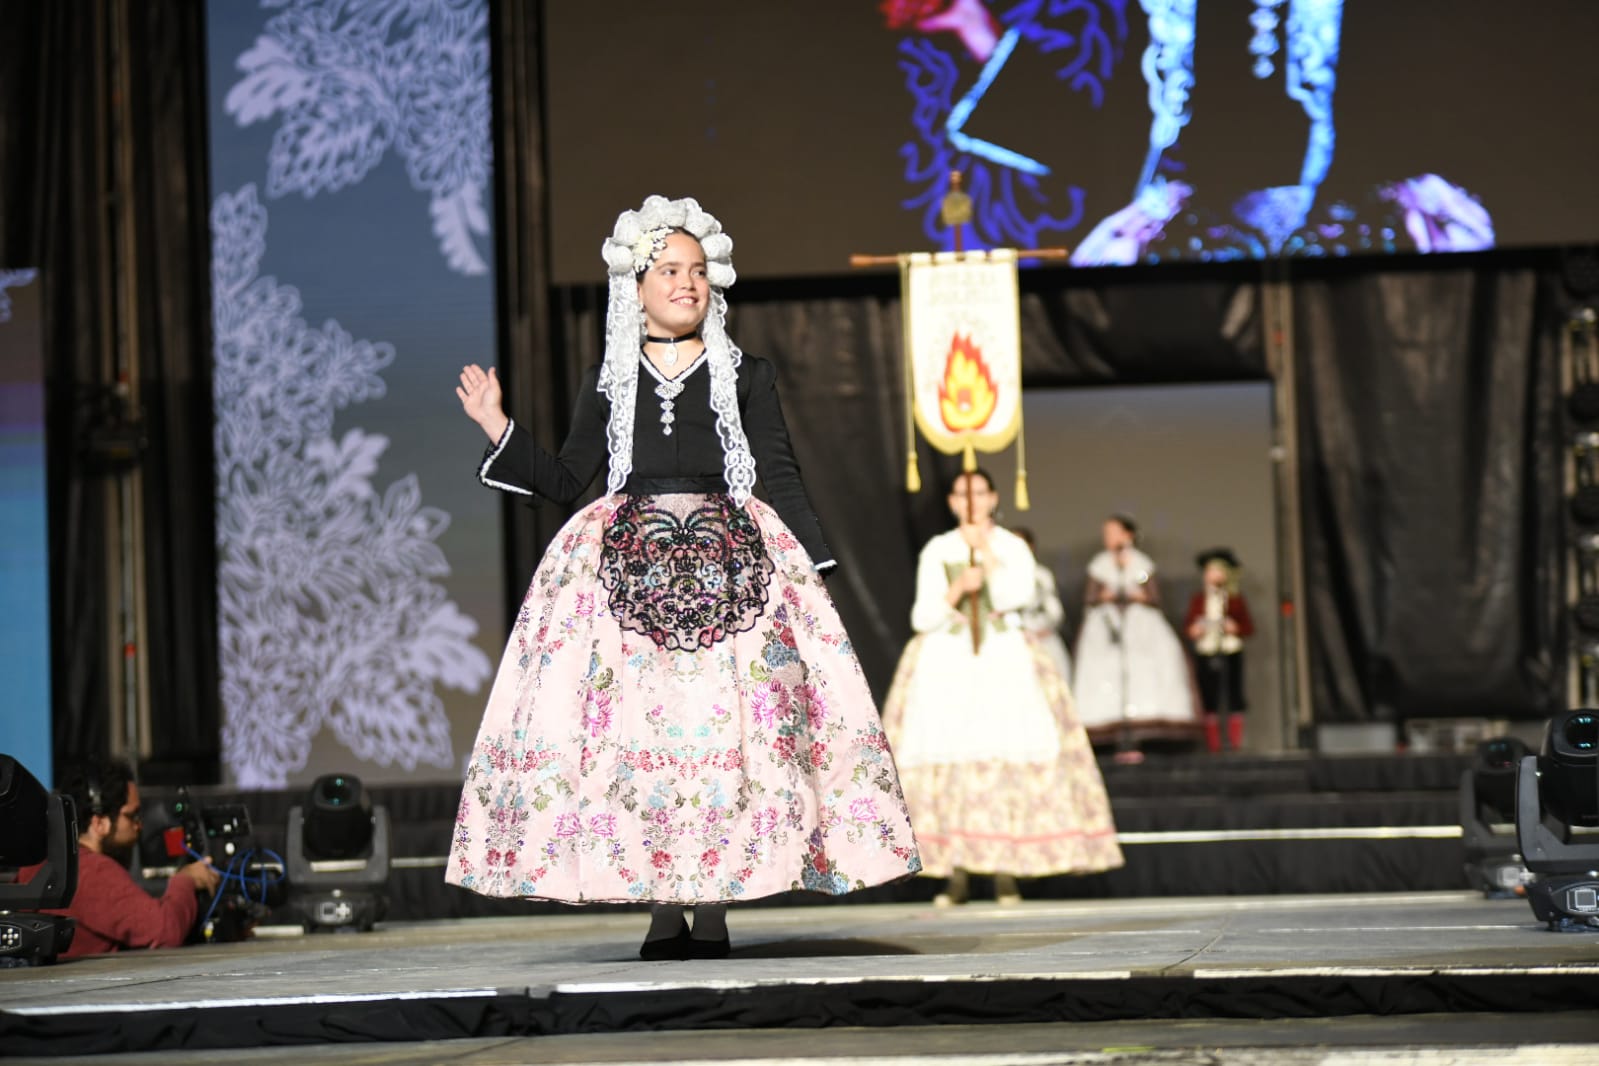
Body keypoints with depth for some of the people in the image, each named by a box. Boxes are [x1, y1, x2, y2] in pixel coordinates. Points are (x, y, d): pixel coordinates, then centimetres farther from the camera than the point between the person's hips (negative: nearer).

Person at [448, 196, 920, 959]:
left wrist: (813, 569, 0)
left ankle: (713, 908, -8)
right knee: (634, 724, -8)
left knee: (723, 722, -11)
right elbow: (566, 480, 15)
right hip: (626, 566, 1)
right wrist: (499, 430, 5)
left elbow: (782, 478, 8)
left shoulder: (745, 376, 12)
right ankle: (662, 910, -4)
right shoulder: (607, 384, 15)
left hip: (728, 563, -1)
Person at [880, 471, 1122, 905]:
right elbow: (922, 617, 3)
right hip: (946, 660, 0)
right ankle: (956, 875, -9)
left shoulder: (1013, 547, 10)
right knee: (948, 757, -10)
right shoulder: (936, 551, 10)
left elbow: (1016, 596, -8)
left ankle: (1006, 872, -10)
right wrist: (957, 589, -12)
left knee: (1009, 756, -12)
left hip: (1005, 660, 0)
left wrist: (986, 552, -9)